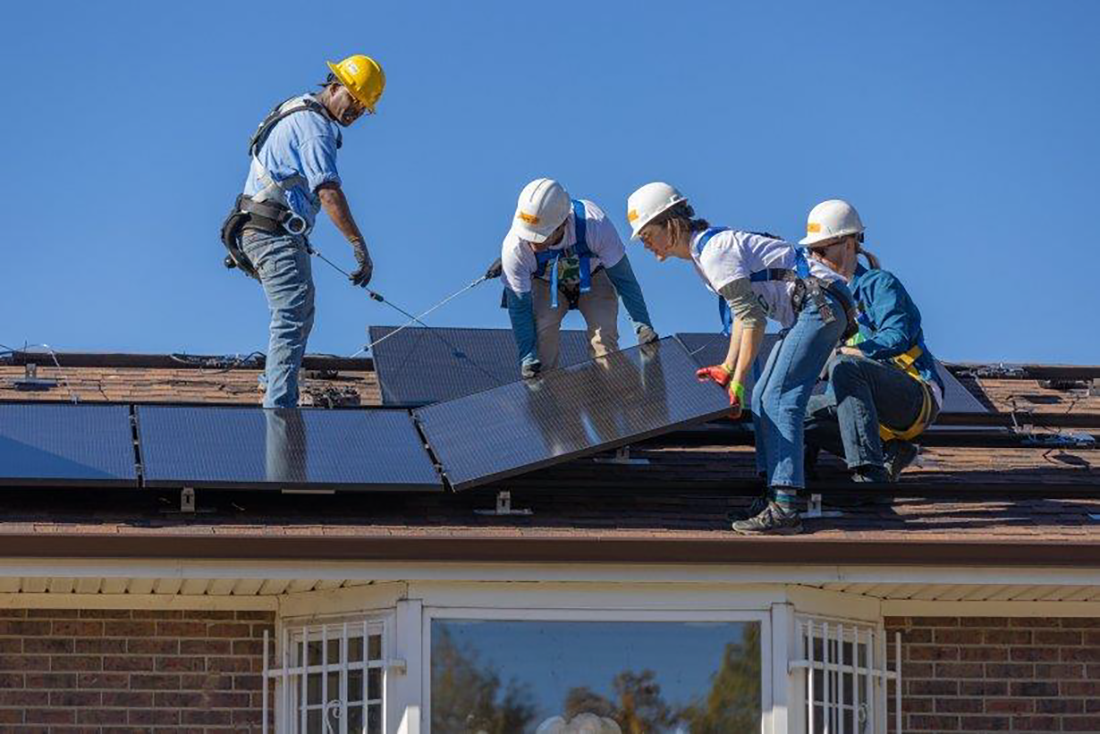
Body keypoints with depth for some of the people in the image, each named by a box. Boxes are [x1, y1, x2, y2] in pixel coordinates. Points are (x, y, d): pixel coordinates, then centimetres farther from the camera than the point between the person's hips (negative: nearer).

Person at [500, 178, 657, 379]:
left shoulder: (594, 224, -39)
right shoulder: (514, 247, -36)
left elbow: (623, 277, -25)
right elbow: (519, 307, -26)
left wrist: (642, 324, -24)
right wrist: (527, 358, -33)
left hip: (593, 278, 0)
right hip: (545, 285, 0)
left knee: (604, 331, -21)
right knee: (542, 332, -25)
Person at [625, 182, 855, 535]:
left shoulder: (713, 253, -16)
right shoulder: (705, 249, 14)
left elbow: (753, 321, -18)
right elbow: (743, 313, 20)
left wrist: (738, 382, -14)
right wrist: (726, 369, 18)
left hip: (821, 305, -11)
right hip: (809, 311, 11)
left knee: (779, 400, -17)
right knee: (762, 400, 10)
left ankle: (784, 509, -23)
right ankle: (776, 491, 11)